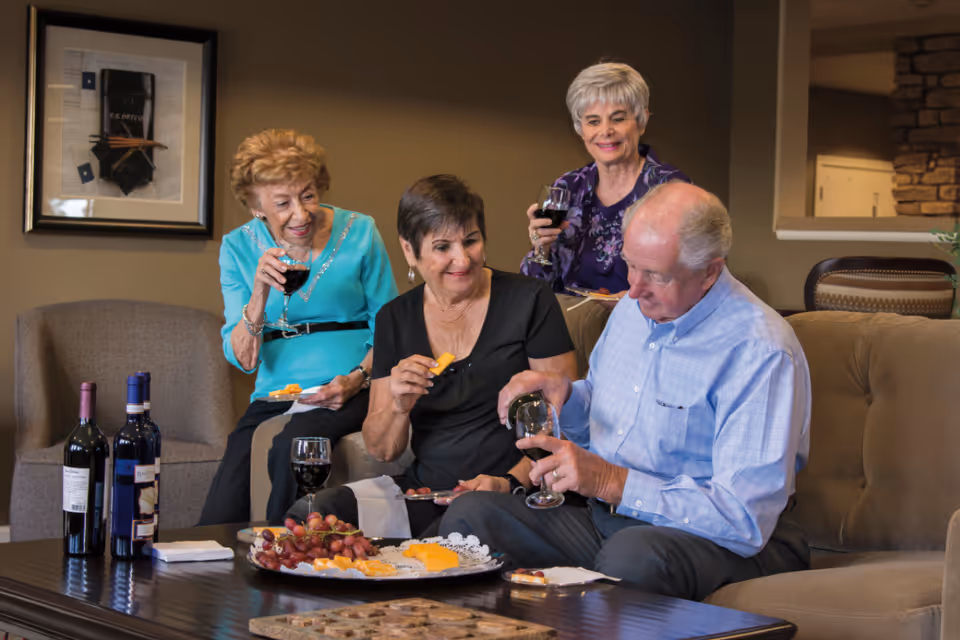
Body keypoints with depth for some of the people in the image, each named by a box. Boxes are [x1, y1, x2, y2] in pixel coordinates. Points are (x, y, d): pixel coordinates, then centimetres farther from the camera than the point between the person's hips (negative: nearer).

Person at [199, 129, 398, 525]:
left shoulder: (358, 233, 0)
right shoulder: (239, 248, 3)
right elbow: (243, 360, -2)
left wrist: (356, 380, -14)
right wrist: (259, 295, -19)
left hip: (350, 394, -2)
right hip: (274, 396, 2)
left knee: (292, 446, -33)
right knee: (223, 508, -22)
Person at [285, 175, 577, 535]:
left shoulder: (528, 300, -1)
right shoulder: (395, 319, 10)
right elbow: (381, 450, 10)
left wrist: (513, 481, -20)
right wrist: (399, 406, -11)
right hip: (425, 489, 4)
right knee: (308, 513, -18)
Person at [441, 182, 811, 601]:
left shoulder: (760, 352, -19)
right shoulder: (636, 307, 8)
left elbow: (746, 518, -25)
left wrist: (612, 483, -28)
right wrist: (565, 396, 0)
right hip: (604, 512, 7)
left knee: (633, 554, -41)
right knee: (470, 514, -13)